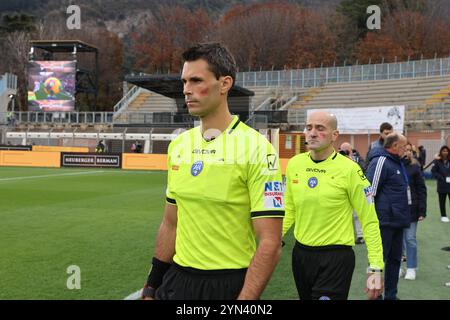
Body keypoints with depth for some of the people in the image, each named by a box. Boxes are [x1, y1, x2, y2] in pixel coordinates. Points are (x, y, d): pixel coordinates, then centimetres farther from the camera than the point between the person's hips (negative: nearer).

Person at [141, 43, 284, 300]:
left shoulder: (256, 148, -15)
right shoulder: (178, 145, 5)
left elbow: (270, 244, -17)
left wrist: (245, 297, -21)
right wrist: (151, 288, 12)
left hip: (230, 285, -5)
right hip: (177, 280, 5)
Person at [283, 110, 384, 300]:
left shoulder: (349, 169, -12)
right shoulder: (294, 164, 1)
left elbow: (369, 221, -10)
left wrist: (376, 268, -15)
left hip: (336, 257, -5)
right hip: (300, 253, 5)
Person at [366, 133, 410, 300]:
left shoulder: (397, 162, 16)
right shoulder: (381, 161, -14)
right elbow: (370, 191, -18)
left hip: (397, 221, 10)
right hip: (385, 221, -10)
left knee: (395, 259, 16)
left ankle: (391, 295, 26)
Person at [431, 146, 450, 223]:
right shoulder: (437, 161, -7)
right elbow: (434, 172, -6)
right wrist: (442, 178, -15)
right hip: (442, 185, -1)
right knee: (442, 201, 10)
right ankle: (443, 216, 23)